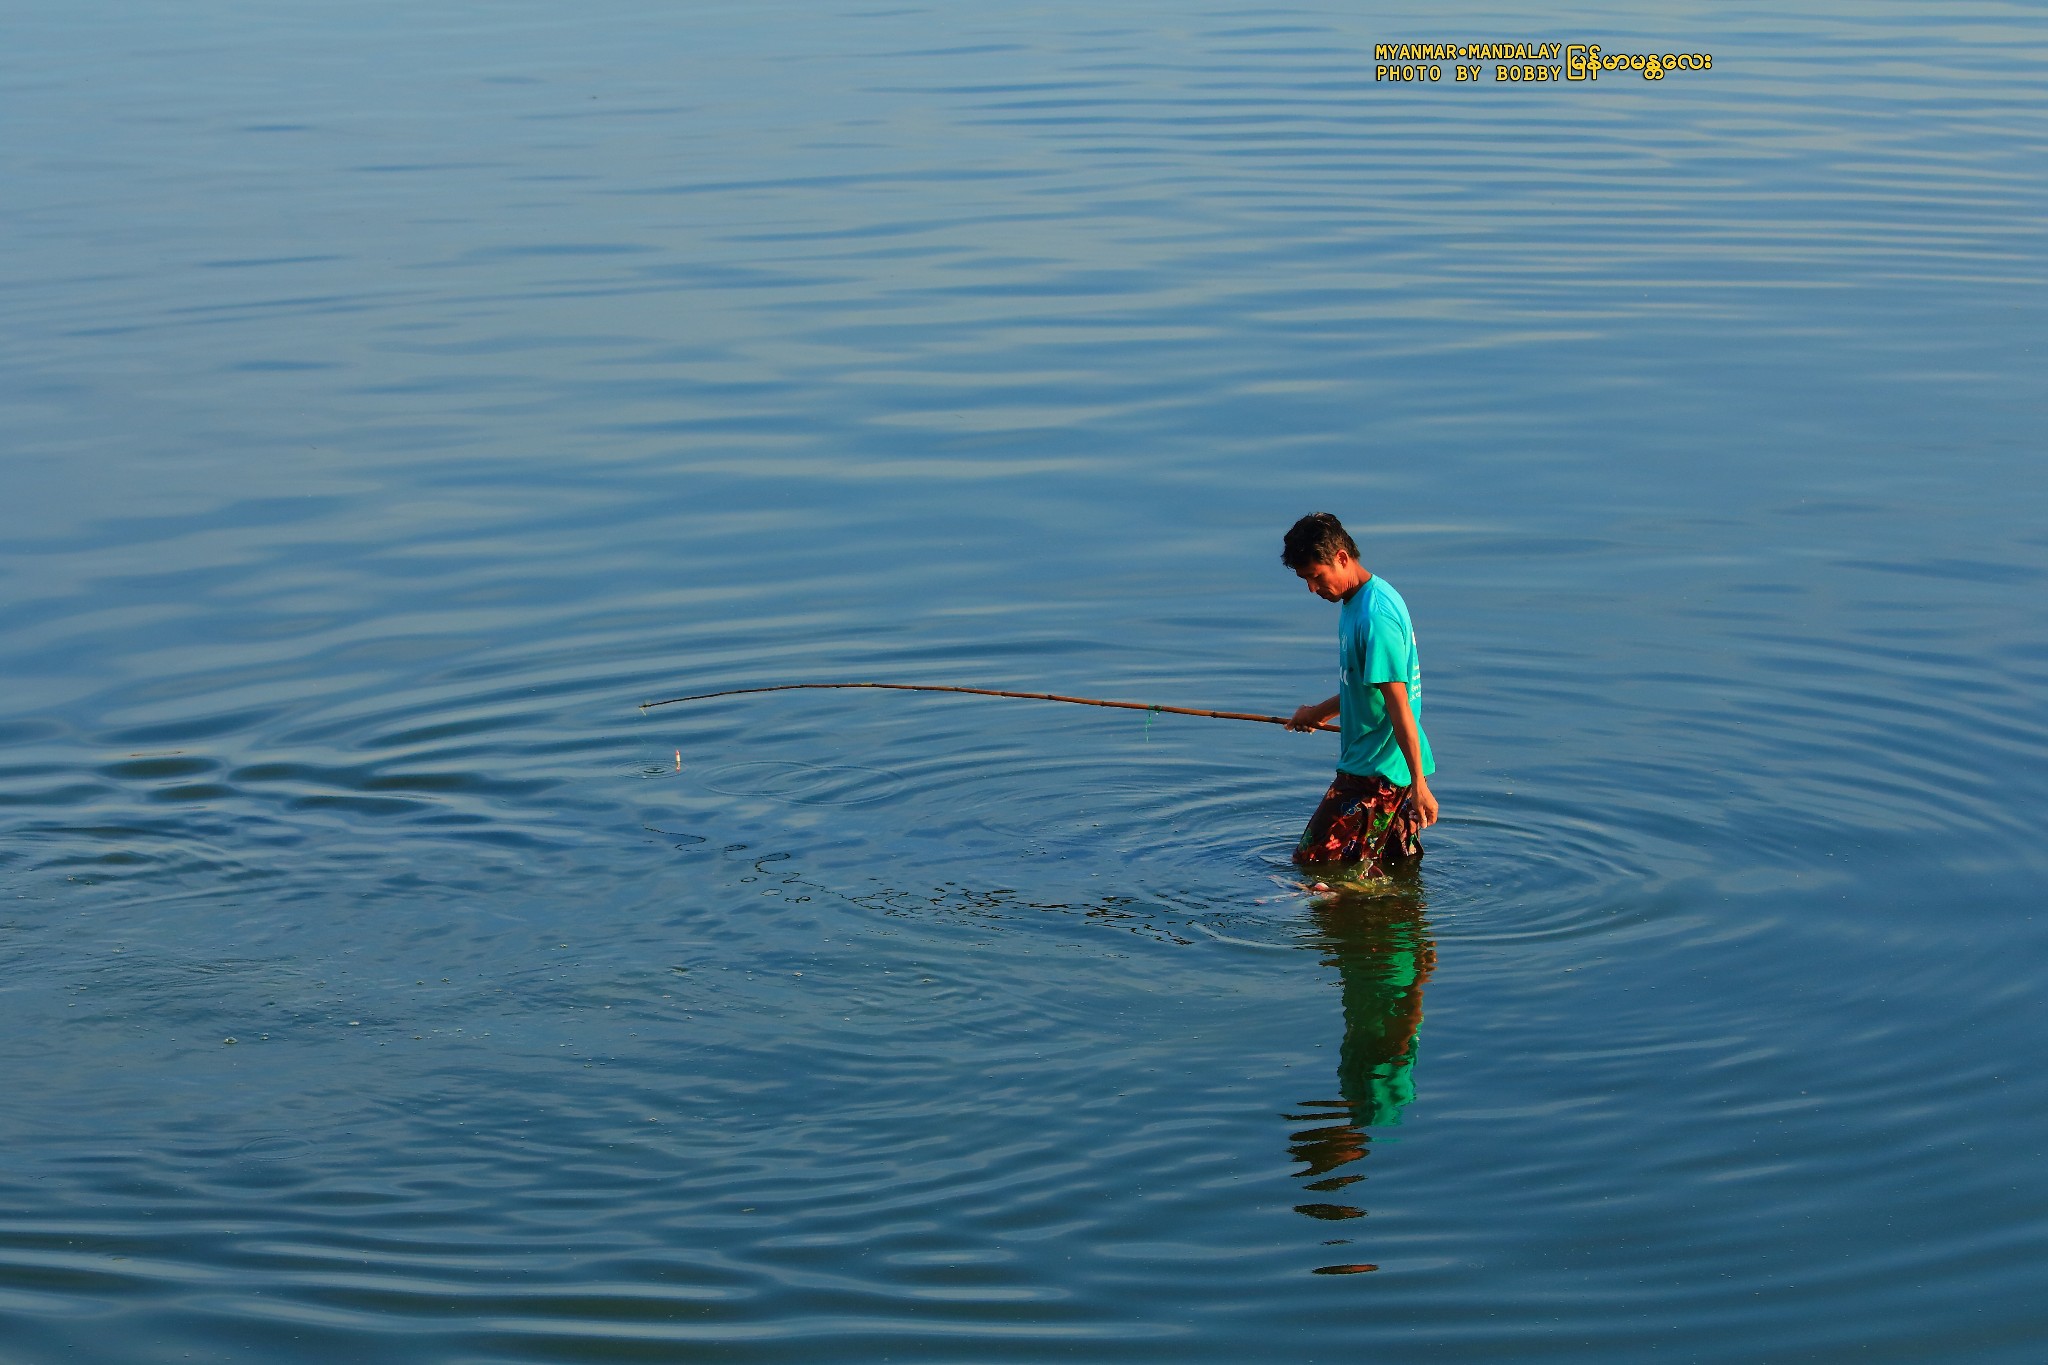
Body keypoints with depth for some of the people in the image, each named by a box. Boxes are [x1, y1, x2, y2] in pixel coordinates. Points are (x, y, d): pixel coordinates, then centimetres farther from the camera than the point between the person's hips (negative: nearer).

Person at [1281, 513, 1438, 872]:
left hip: (1376, 771, -10)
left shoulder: (1375, 616, -23)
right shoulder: (1356, 600, 9)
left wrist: (1419, 784, -26)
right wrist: (1320, 712, 32)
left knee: (1314, 863, -7)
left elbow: (1399, 704, -25)